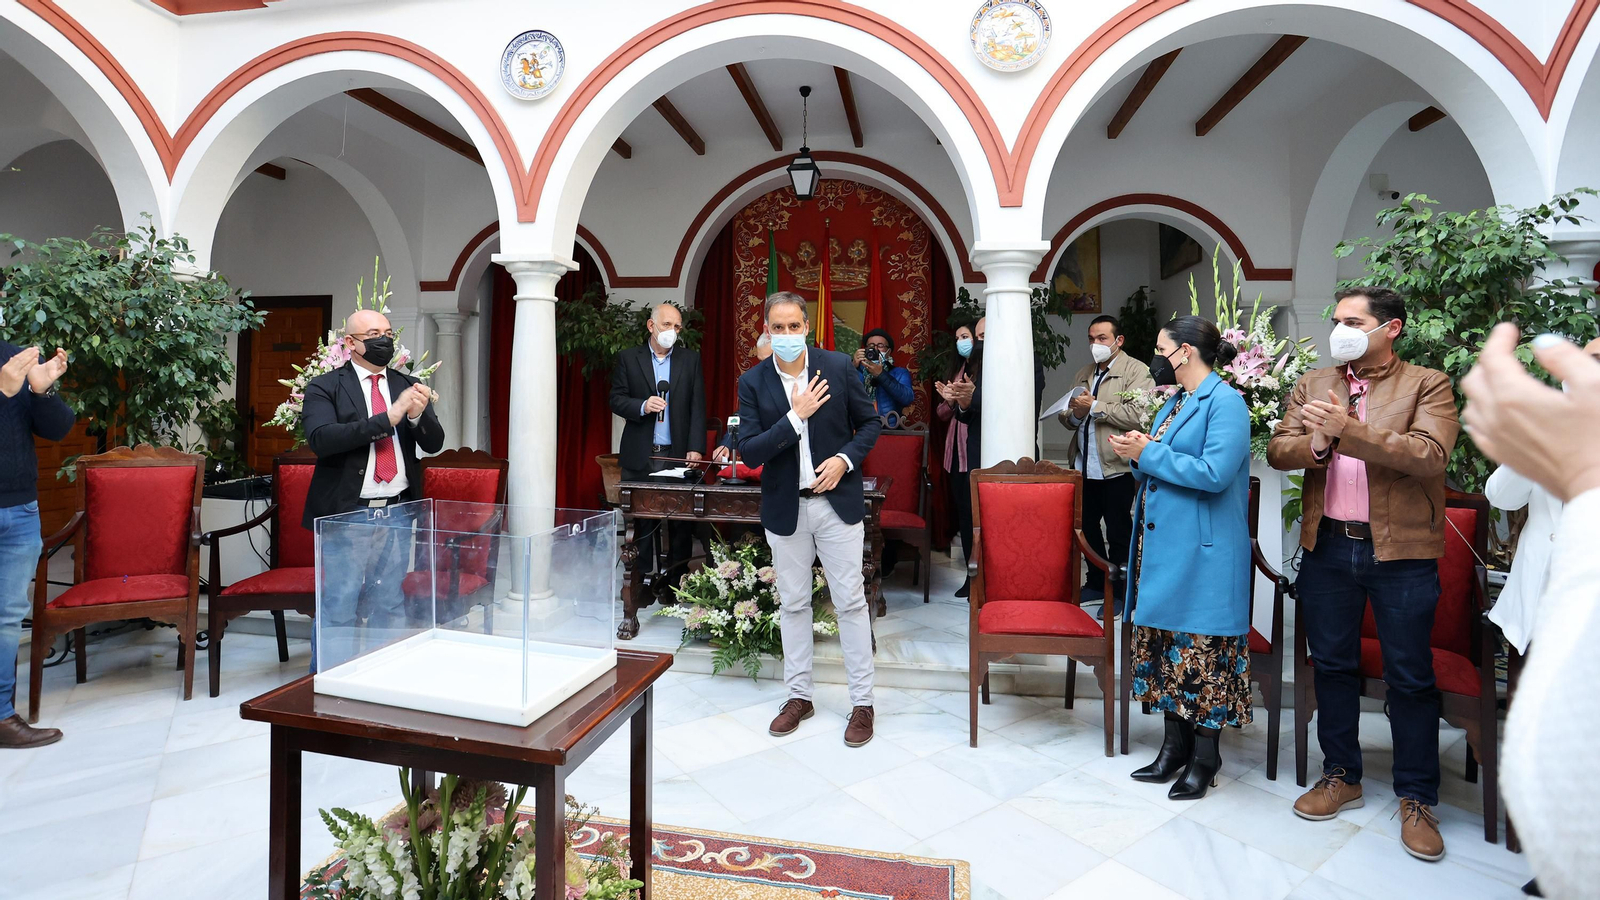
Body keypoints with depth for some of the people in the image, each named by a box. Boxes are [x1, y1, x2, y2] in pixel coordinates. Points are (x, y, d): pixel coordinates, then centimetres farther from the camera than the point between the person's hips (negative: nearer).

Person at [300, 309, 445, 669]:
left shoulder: (408, 385, 11)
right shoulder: (324, 387, -1)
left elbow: (434, 443, 4)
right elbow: (322, 439, -18)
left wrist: (418, 415, -17)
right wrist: (388, 417, -24)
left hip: (397, 514, 4)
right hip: (347, 515, -4)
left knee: (390, 607, 12)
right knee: (337, 611, 1)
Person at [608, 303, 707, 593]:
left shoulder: (690, 359, 9)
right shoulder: (628, 358, 8)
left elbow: (698, 407, 3)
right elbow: (616, 400, 4)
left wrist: (696, 448, -6)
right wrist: (642, 406, -16)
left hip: (678, 454, 0)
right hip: (640, 457, 0)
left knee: (681, 521, 2)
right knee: (641, 520, 4)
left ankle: (676, 579, 14)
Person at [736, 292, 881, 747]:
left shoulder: (838, 366, -4)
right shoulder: (753, 383, -4)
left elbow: (870, 422, 4)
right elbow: (749, 452, -11)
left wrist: (844, 459, -12)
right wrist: (796, 416, -20)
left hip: (838, 501, -1)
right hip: (785, 508, 1)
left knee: (851, 602, 4)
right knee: (793, 603, 13)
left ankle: (862, 702, 18)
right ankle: (799, 696, 29)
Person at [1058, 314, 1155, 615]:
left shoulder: (1136, 371, -5)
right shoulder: (1083, 374, 17)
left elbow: (1137, 415, -20)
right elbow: (1064, 415, 15)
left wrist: (1094, 406, -15)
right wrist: (1074, 414, -7)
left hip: (1116, 468, -7)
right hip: (1084, 466, 7)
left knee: (1118, 533, 4)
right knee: (1087, 527, 15)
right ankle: (1096, 583, 30)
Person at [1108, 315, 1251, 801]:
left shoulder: (1225, 402, -12)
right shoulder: (1175, 402, 15)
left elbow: (1214, 473, -24)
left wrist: (1148, 454, -17)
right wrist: (1138, 455, 1)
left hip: (1201, 555, -9)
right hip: (1162, 547, 9)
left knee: (1202, 649, 3)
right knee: (1166, 644, 14)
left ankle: (1205, 756, 18)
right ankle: (1175, 744, 28)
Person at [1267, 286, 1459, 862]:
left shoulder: (1428, 385, -3)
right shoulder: (1313, 384, 9)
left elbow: (1429, 455, -18)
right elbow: (1277, 449, 2)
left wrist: (1347, 429, -26)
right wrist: (1315, 445, -18)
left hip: (1402, 552, -3)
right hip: (1327, 548, 4)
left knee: (1410, 678, 7)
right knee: (1333, 666, 14)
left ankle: (1417, 799, 24)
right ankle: (1341, 777, 30)